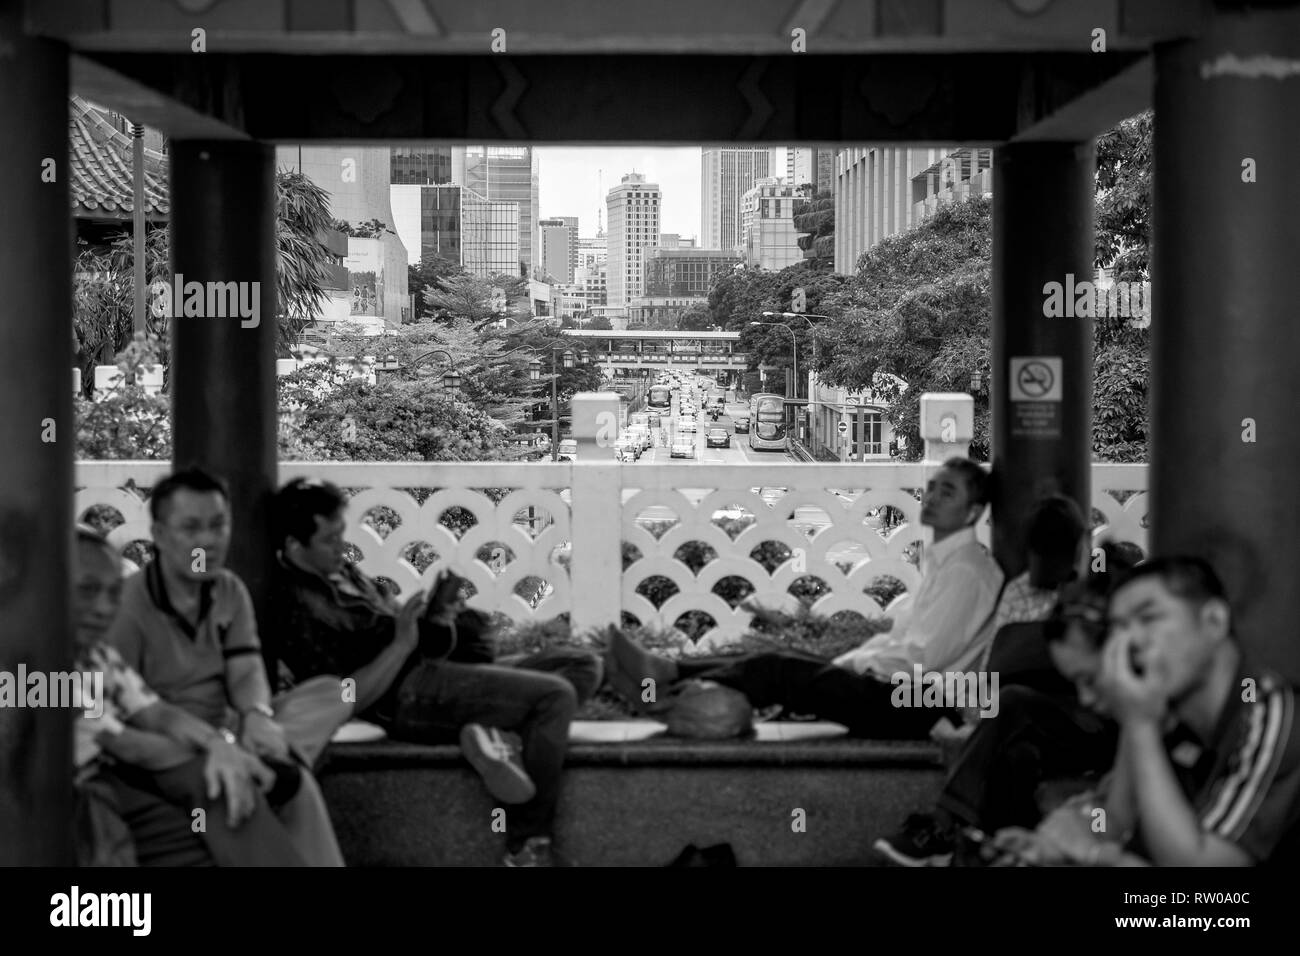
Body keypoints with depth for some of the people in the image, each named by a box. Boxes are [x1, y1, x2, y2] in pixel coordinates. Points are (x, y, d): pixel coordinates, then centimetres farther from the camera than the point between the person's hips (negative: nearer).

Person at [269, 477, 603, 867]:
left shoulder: (342, 572, 19)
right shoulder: (298, 605, -10)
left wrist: (436, 613, 1)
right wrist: (401, 644, -19)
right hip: (408, 694, -10)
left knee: (582, 666, 3)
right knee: (555, 696, -23)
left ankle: (487, 733, -18)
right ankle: (526, 847, -19)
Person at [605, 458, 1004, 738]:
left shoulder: (965, 570, -14)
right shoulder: (943, 563, 19)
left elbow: (923, 656, -19)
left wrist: (850, 665, -8)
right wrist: (842, 663, 9)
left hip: (909, 710, -9)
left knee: (774, 671, -15)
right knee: (777, 661, 2)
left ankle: (665, 696, -13)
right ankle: (665, 670, -5)